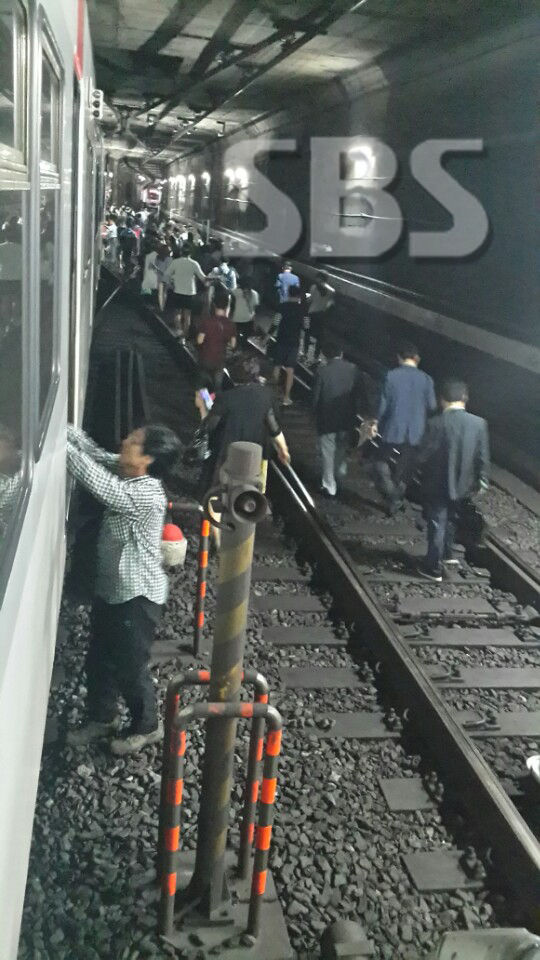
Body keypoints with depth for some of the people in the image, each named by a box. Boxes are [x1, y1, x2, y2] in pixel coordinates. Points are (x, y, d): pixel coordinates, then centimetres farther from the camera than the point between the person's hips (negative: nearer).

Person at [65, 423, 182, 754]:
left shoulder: (145, 495, -30)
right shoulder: (126, 473, -3)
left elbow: (95, 479, -35)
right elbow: (95, 454, 1)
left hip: (137, 596, -9)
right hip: (111, 589, 9)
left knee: (130, 667, 9)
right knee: (99, 660, 20)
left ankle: (147, 727, 31)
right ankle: (103, 719, 41)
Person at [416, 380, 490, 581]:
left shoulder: (436, 424, -21)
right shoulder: (479, 423, -12)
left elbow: (423, 456, -18)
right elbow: (483, 458, -6)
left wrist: (426, 470, 4)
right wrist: (482, 481, 8)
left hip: (437, 485, -4)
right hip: (462, 485, 4)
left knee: (437, 525, 9)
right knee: (451, 520, 26)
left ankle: (434, 568, 15)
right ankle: (446, 554, 43)